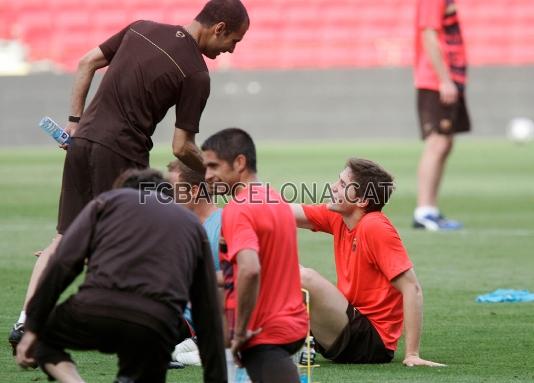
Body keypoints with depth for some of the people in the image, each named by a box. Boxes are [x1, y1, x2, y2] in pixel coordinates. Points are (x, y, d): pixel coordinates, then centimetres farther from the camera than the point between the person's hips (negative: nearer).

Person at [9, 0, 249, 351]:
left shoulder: (142, 29, 9)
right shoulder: (196, 75, -10)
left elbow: (87, 63, 14)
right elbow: (182, 148, -8)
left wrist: (76, 120, 18)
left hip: (83, 139, 7)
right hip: (121, 155, -7)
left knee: (64, 239, 13)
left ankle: (26, 322, 6)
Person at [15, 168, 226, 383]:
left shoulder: (110, 199, 23)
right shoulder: (192, 224, 29)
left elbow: (63, 264, 8)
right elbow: (208, 311, 26)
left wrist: (32, 329, 10)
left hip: (97, 309, -1)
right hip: (157, 324, 1)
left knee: (39, 340, 28)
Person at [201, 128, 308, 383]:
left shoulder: (237, 209, -17)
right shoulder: (276, 201, 13)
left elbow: (250, 270, -33)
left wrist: (240, 332, -23)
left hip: (263, 334, -9)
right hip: (294, 324, 9)